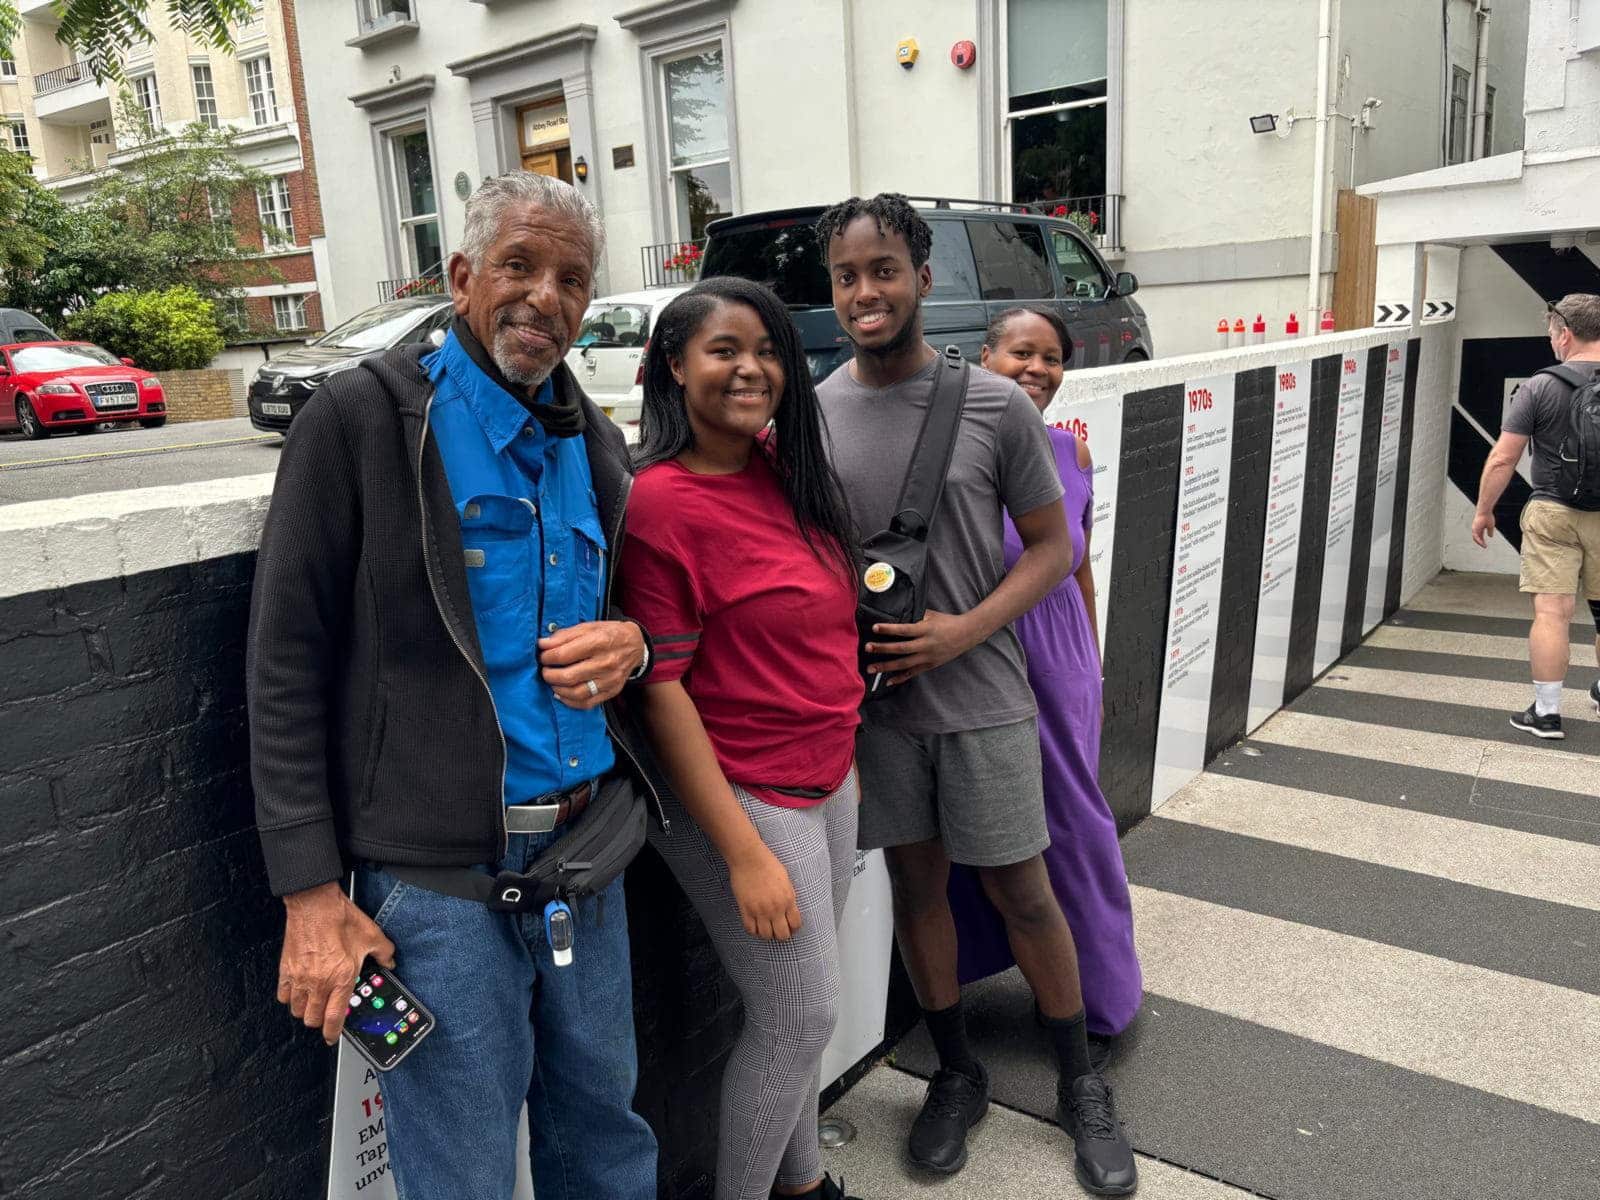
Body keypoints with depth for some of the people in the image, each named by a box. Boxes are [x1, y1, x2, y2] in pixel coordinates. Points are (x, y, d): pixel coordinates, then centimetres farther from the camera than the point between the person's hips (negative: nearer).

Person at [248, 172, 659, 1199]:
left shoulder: (593, 442, 8)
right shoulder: (363, 419, -8)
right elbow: (289, 663, -9)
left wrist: (631, 645, -6)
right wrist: (312, 893, -12)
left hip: (585, 855, 6)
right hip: (439, 875, -5)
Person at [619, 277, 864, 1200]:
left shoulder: (783, 469, 3)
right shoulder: (661, 500, -18)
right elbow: (661, 689, -19)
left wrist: (847, 751, 15)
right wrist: (744, 852, -19)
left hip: (828, 782, 7)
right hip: (745, 800, -7)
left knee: (802, 1010, 20)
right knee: (801, 1019, 6)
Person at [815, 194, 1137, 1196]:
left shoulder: (995, 405, -8)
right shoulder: (812, 416, 0)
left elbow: (1051, 546, -2)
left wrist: (966, 630, -16)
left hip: (980, 698, -2)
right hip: (874, 701, 3)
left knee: (1024, 894, 8)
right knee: (917, 884, 15)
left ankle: (1082, 1086, 31)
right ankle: (958, 1072, 37)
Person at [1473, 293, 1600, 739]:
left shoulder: (1541, 387, -11)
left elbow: (1502, 459, -10)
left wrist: (1483, 510, 2)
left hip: (1553, 513, -4)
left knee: (1552, 612, -2)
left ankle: (1546, 712, 1)